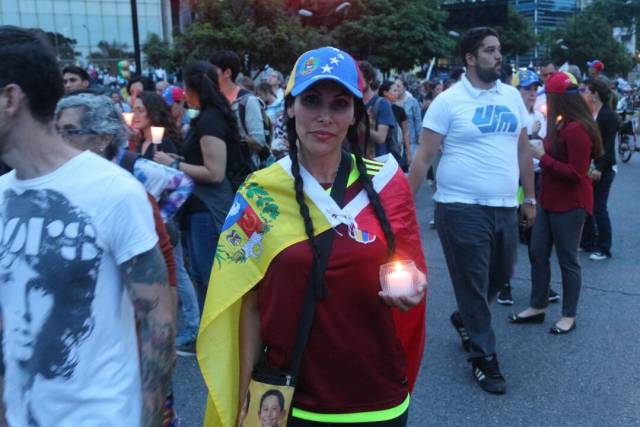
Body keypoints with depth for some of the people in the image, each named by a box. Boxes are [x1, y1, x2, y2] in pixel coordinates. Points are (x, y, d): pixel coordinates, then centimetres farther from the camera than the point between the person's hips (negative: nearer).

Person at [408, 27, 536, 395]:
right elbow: (424, 157, -8)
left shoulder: (512, 97, 9)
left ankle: (464, 319, 45)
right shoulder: (449, 100, -7)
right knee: (473, 285, 4)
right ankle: (484, 357, 20)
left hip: (504, 206, 6)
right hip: (462, 208, -6)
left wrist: (530, 198, 15)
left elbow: (524, 150, 15)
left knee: (501, 276, 18)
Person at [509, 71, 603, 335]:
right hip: (549, 201, 10)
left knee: (567, 260, 3)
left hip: (570, 205, -10)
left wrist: (543, 158, -19)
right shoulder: (562, 124, 10)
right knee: (537, 253, 13)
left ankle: (569, 315, 18)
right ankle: (537, 307, 26)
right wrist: (542, 152, 0)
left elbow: (576, 174, -23)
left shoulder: (578, 129, -20)